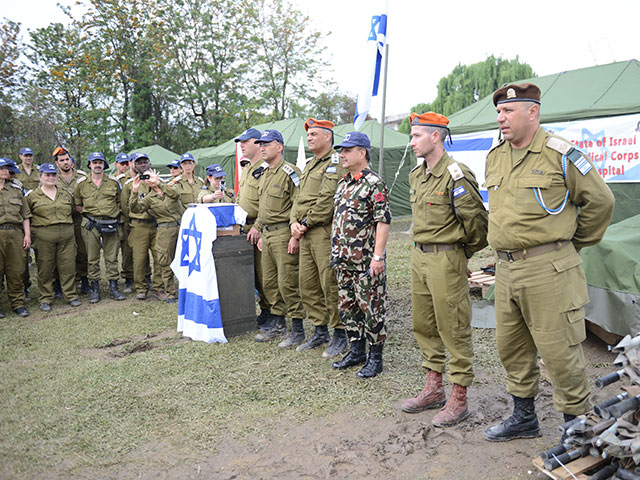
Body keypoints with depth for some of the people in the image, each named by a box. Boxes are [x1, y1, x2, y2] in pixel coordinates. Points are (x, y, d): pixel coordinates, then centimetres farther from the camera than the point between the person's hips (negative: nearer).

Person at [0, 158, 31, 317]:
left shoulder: (16, 189, 16)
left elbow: (25, 214, 15)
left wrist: (27, 234, 7)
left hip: (15, 233, 3)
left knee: (16, 270, 5)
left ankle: (18, 303, 13)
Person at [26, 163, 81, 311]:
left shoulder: (66, 194, 13)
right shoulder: (32, 196, 4)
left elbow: (72, 211, 24)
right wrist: (28, 232, 5)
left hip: (67, 236, 2)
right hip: (43, 237, -2)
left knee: (68, 266, 3)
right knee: (45, 269, 3)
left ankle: (71, 295, 14)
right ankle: (46, 299, 13)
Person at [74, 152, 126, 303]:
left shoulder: (113, 182, 9)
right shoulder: (82, 183, 6)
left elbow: (119, 201, 19)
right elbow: (76, 205, 13)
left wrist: (115, 212, 5)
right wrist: (87, 212, 1)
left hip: (111, 224, 1)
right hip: (91, 224, 0)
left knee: (112, 257, 4)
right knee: (92, 258, 3)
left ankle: (113, 288, 11)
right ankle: (95, 289, 12)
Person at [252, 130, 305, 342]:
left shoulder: (289, 172, -11)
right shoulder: (265, 175, 18)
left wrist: (295, 235, -21)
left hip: (284, 235, -9)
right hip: (267, 235, 9)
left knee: (288, 283, -6)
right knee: (269, 282, 13)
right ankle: (277, 324, 24)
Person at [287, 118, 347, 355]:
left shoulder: (335, 163, -9)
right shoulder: (309, 164, 20)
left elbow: (327, 200, -18)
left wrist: (306, 224, -14)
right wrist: (294, 222, 3)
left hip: (325, 232, -9)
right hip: (306, 235, 9)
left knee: (330, 285, -4)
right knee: (307, 285, 12)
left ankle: (340, 335, 9)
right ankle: (320, 332, 25)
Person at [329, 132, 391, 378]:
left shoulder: (374, 183, -11)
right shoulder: (343, 184, 15)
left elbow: (383, 221, -16)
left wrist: (378, 256, -21)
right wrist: (336, 251, 19)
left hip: (366, 260, -9)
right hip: (343, 259, 9)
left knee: (371, 308, 1)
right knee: (347, 306, 15)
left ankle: (375, 358, 13)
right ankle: (356, 351, 29)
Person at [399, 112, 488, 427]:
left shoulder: (456, 175, -16)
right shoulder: (416, 175, 12)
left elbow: (476, 220, -14)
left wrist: (463, 251, -1)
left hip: (446, 260, -9)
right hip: (419, 258, 9)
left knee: (453, 330, 0)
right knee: (424, 326, 15)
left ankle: (458, 399, 14)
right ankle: (433, 389, 30)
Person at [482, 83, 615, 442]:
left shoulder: (560, 154, -8)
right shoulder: (495, 157, 12)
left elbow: (600, 201, -2)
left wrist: (573, 243, 7)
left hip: (548, 268, -7)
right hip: (505, 269, 7)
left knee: (559, 351, 1)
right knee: (511, 348, 16)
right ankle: (524, 418, 34)